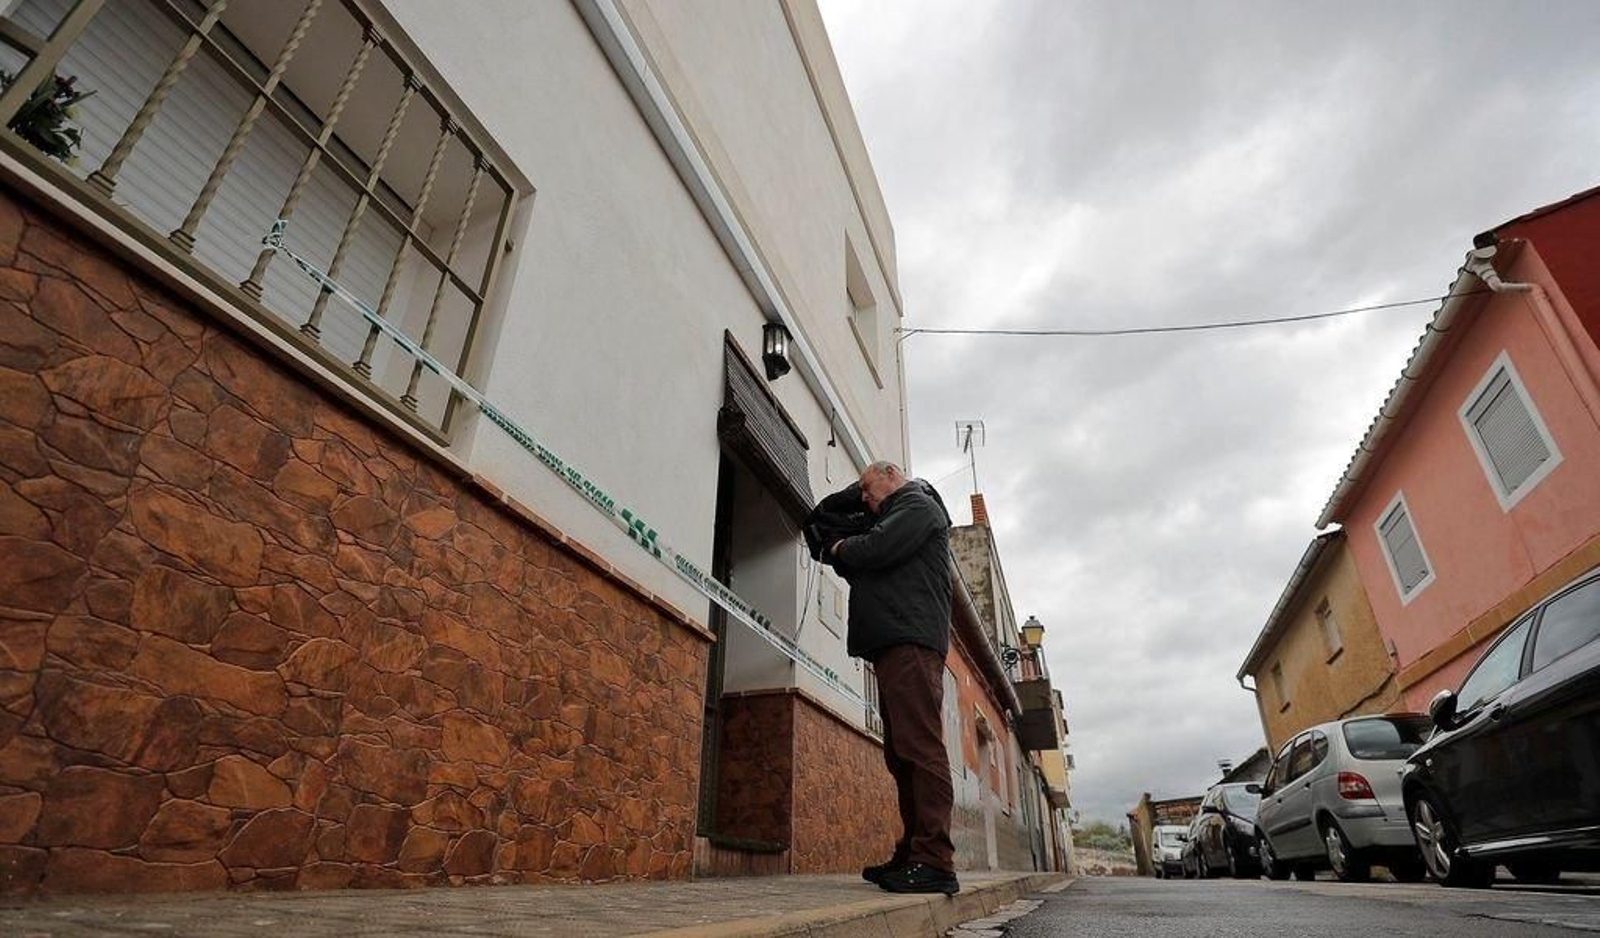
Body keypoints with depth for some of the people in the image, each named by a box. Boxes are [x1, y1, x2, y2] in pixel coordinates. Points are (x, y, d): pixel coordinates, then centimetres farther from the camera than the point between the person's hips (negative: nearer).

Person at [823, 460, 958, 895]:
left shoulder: (918, 505, 4)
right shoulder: (894, 518, 32)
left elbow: (877, 550, -12)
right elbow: (863, 571, 29)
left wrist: (841, 549, 5)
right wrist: (845, 557, 12)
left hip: (910, 642, -10)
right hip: (893, 646, 10)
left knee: (920, 749, -13)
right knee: (902, 756, 7)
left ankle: (934, 861, -14)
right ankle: (911, 855, 10)